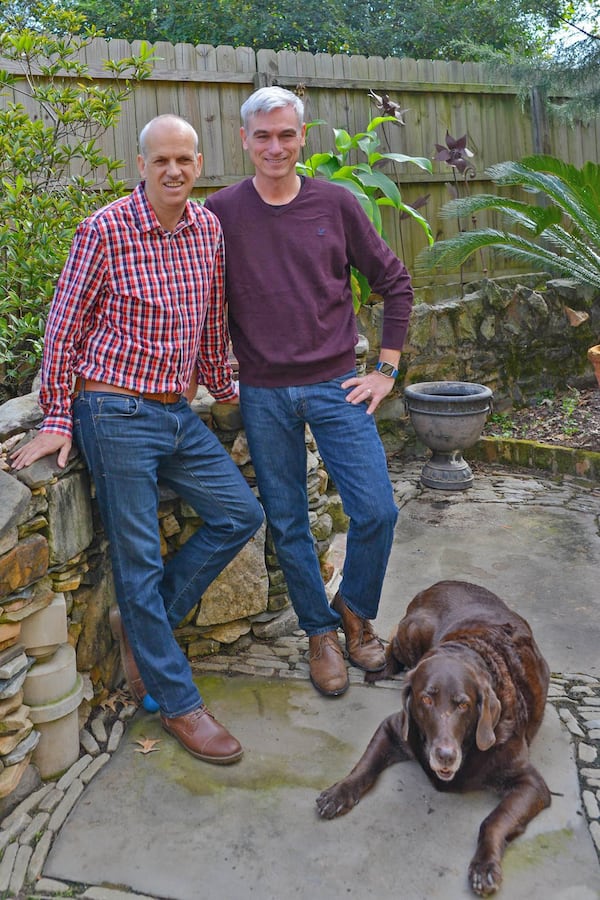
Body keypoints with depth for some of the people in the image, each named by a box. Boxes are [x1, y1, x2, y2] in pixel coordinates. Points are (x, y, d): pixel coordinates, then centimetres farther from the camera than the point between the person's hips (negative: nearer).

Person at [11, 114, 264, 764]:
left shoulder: (208, 229, 6)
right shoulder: (105, 230, -10)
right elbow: (63, 327, -6)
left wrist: (223, 389, 26)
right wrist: (56, 420, -8)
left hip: (176, 412, 7)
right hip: (116, 413, -6)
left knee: (240, 515, 8)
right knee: (138, 558, 0)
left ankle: (140, 621, 21)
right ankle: (178, 704, 14)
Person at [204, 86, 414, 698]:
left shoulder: (335, 204, 1)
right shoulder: (221, 212, 0)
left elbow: (394, 283, 7)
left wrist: (386, 370, 2)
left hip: (336, 385, 0)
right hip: (263, 395, 0)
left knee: (377, 511, -5)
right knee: (287, 524, 7)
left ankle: (355, 608, 23)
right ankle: (320, 632, 28)